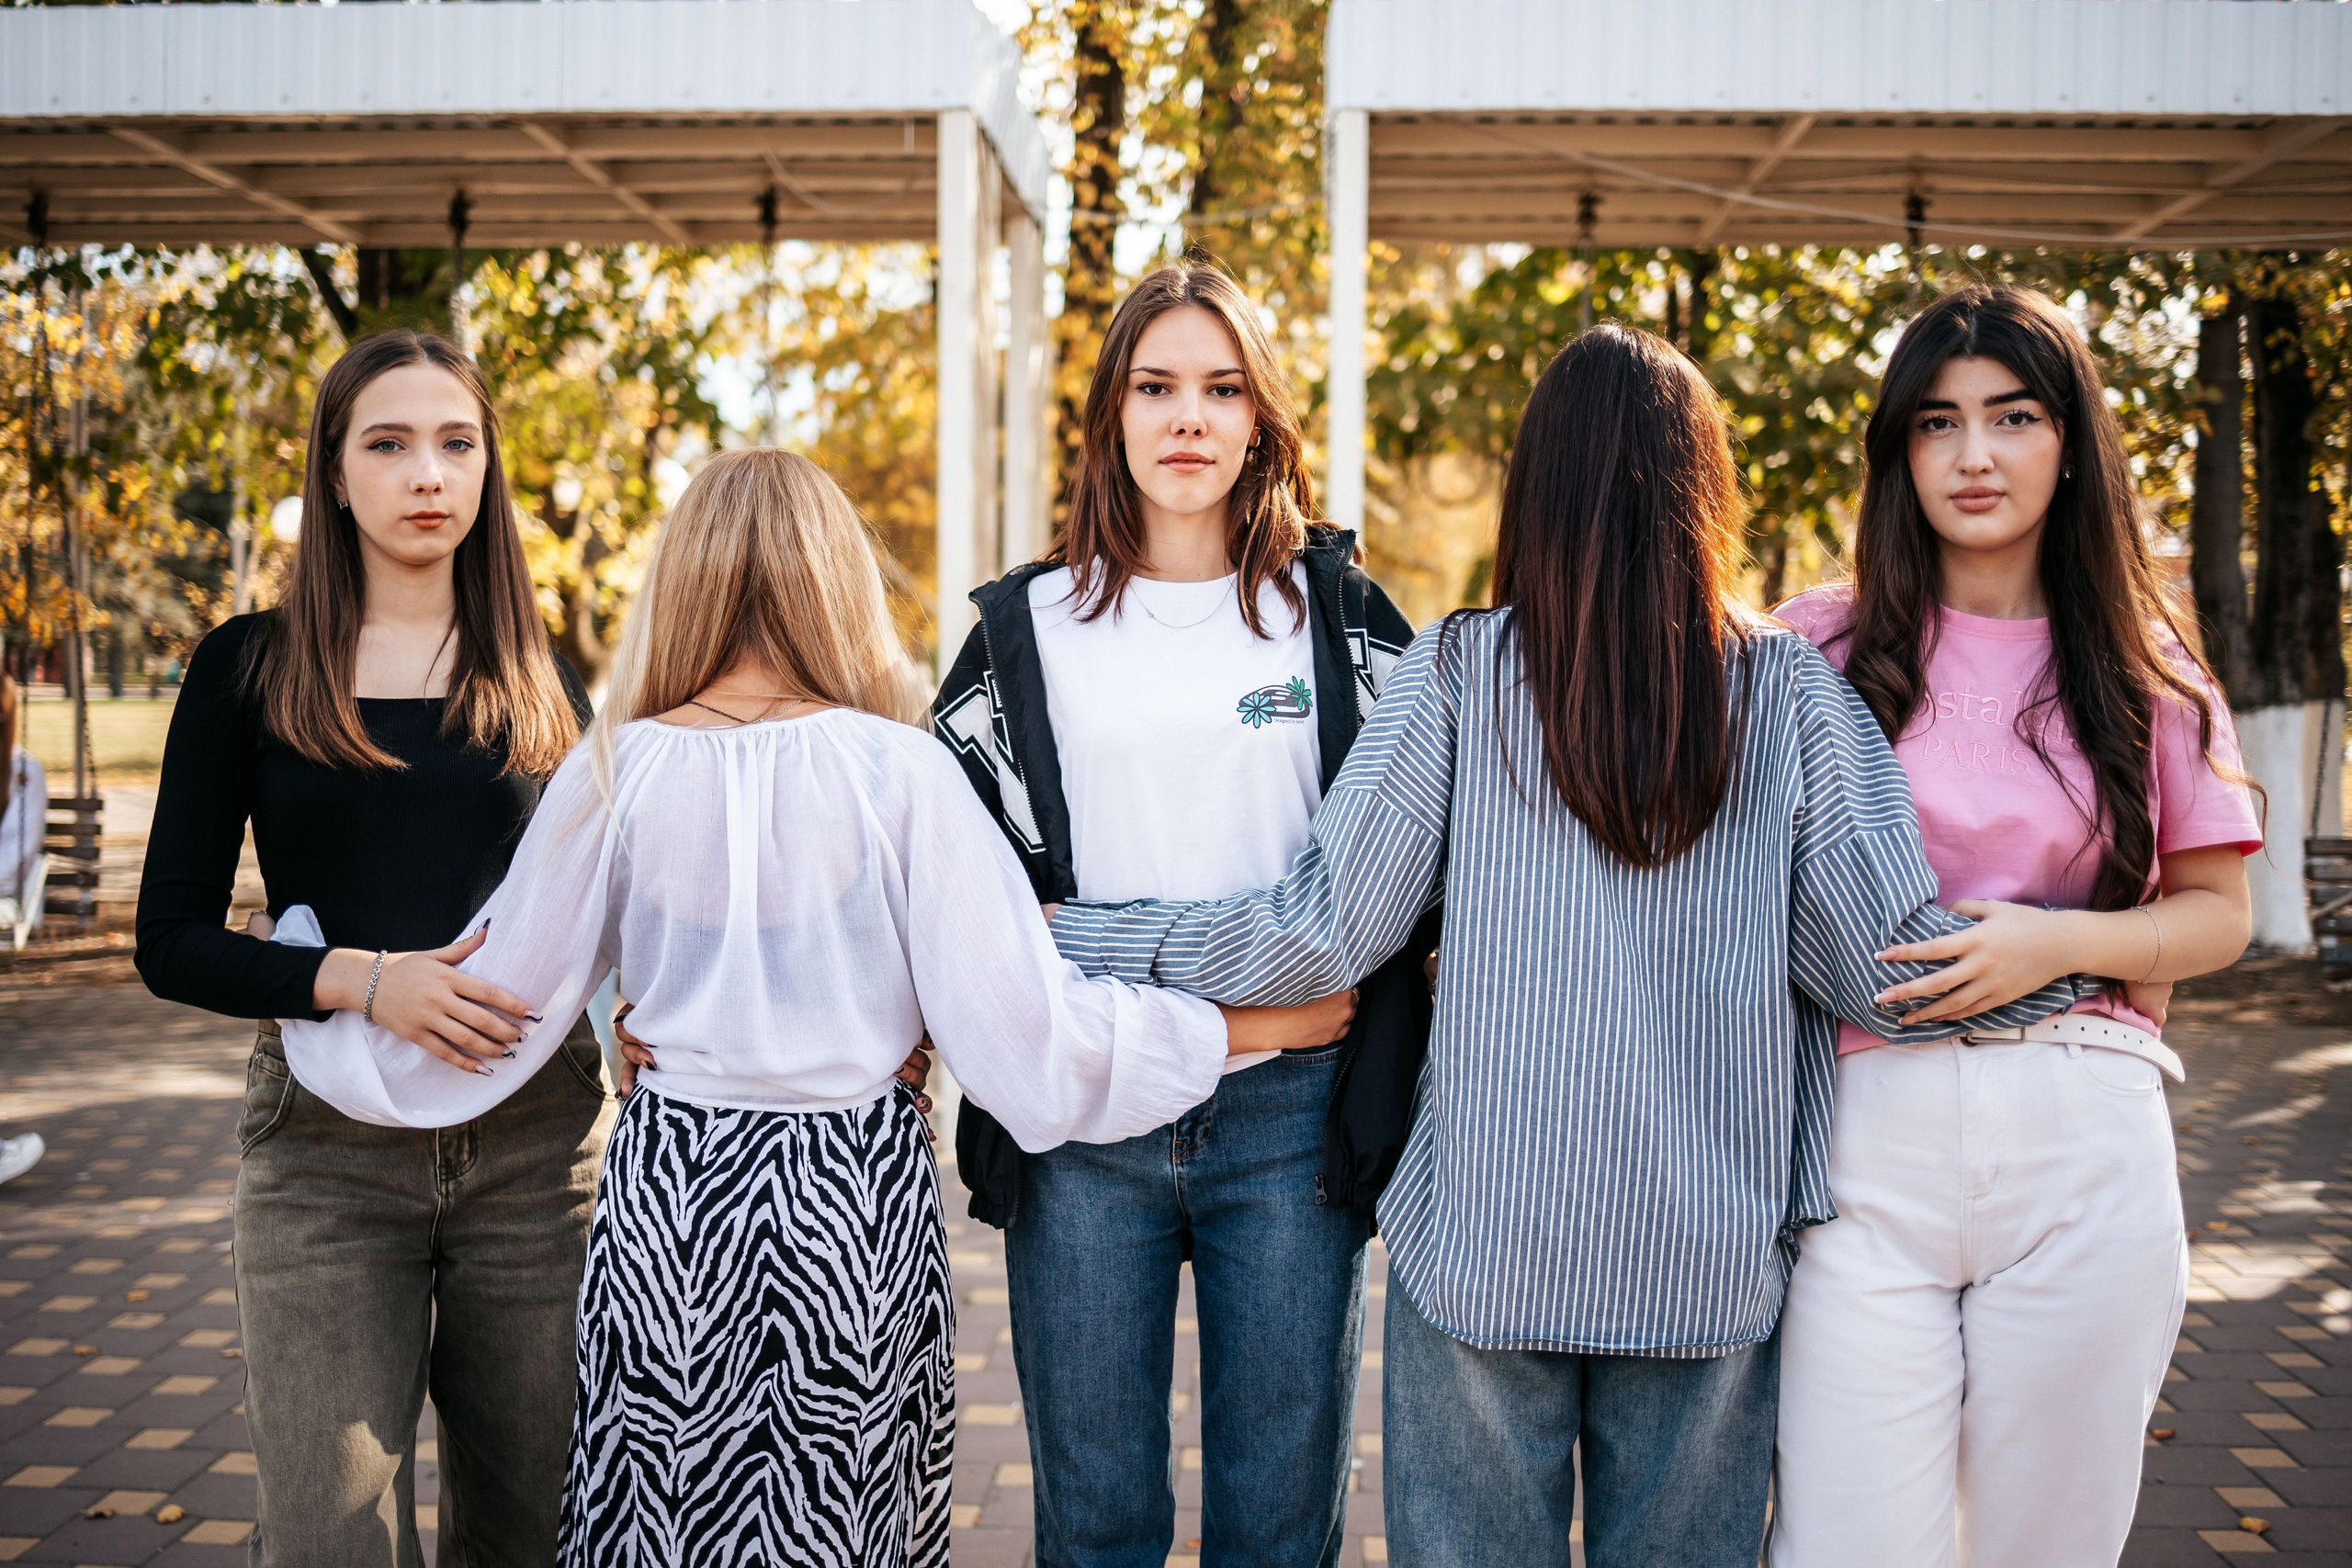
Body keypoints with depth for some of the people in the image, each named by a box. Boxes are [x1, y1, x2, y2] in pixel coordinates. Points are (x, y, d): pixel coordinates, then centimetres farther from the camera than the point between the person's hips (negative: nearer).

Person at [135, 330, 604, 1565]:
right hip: (326, 1149, -2)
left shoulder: (544, 681, 10)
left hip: (537, 1140, 2)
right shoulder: (249, 669, 3)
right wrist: (360, 978, -17)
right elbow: (171, 941, 0)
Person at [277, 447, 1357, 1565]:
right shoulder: (898, 771, -11)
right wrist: (1250, 1026, -2)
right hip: (855, 1193, -1)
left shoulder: (618, 771, -6)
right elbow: (1023, 1031, -12)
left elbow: (488, 1015, 2)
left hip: (667, 1188, 2)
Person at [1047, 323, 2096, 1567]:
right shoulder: (1791, 691, -3)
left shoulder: (1459, 673, -7)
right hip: (1712, 1263, 2)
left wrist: (1079, 934, 5)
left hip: (1482, 1248, -1)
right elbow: (1886, 969, -5)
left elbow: (1322, 935, -8)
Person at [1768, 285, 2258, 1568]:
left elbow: (2216, 916, 10)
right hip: (1865, 1137, -1)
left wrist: (2057, 943, -7)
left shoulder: (2142, 668, 9)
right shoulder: (1819, 646, 6)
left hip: (2081, 1141, 1)